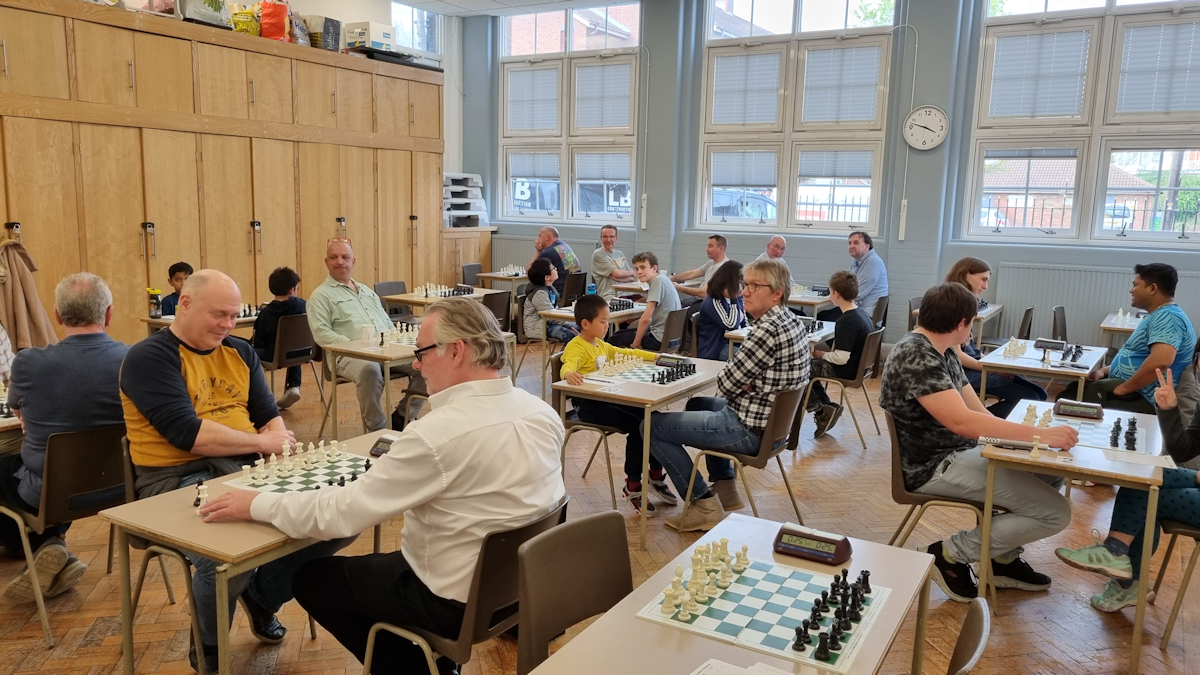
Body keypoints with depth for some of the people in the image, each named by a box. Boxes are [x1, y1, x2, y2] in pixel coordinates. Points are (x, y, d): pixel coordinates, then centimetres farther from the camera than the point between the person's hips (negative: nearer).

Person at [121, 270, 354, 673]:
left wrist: (280, 448, -10)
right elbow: (187, 434, -19)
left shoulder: (239, 352, 14)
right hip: (177, 479, -6)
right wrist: (262, 442, -10)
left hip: (246, 468, 6)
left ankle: (262, 594, 16)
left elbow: (269, 414, 12)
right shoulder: (149, 358, -8)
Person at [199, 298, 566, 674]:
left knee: (311, 578, 13)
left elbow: (342, 514, -22)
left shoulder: (438, 432, -29)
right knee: (388, 562, 31)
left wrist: (257, 505, -6)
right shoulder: (543, 412, -7)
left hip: (456, 600, -8)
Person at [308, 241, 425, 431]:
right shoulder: (321, 295, 7)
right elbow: (321, 333, -6)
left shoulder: (367, 291, 27)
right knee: (369, 369, -40)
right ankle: (377, 428, -23)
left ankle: (401, 418, -5)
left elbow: (387, 322, 28)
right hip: (349, 355, -6)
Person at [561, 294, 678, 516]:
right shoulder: (576, 347, -12)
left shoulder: (601, 345, 16)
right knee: (636, 426, -22)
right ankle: (633, 488, -9)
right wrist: (569, 373, -57)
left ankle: (656, 477, 12)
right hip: (588, 404, -9)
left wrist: (655, 356, 25)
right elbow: (568, 365, -33)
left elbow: (625, 353, 28)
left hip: (609, 398, 9)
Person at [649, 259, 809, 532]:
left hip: (751, 430, -10)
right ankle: (725, 489, 30)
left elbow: (726, 384, -19)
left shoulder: (768, 330, -25)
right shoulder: (792, 321, 6)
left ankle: (705, 505, 1)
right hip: (774, 421, 10)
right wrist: (743, 384, -1)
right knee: (697, 403, 34)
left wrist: (726, 379, 2)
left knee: (653, 426, -4)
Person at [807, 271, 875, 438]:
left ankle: (821, 410, 4)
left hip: (845, 371, -9)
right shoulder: (862, 313, 3)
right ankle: (827, 408, 17)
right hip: (857, 366, 9)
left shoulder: (845, 321, -26)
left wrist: (821, 354, -11)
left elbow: (841, 358, -29)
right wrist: (822, 352, 13)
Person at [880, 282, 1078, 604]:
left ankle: (1003, 558, 22)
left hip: (959, 452, 10)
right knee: (1054, 512, -12)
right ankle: (951, 554, -1)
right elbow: (961, 421, -30)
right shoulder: (915, 356, -23)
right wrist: (1040, 434, -27)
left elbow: (977, 412, 8)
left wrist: (1034, 436, -7)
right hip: (933, 467, -10)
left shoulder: (942, 352, 10)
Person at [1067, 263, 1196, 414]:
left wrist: (1123, 389, -25)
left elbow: (1160, 361, -34)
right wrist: (1105, 371, 8)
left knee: (1069, 397, -12)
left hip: (1140, 398, -11)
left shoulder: (1167, 317, -19)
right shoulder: (1158, 316, 17)